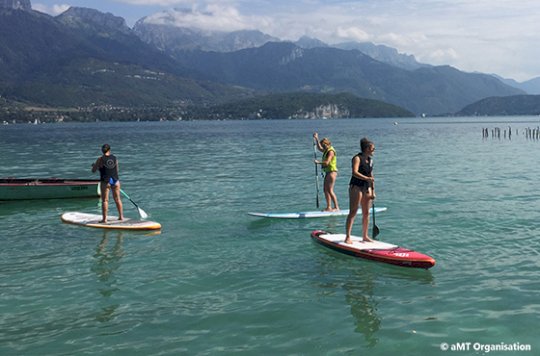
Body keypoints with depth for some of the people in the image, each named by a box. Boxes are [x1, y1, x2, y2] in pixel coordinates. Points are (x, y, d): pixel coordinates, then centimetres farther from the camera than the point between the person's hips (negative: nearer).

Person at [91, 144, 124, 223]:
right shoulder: (115, 158, 3)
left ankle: (104, 218, 1)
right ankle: (121, 216, 19)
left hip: (105, 181, -3)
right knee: (117, 199, 13)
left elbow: (93, 171, -1)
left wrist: (94, 165, 19)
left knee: (105, 200, 3)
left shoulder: (100, 159, -7)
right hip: (115, 180, 3)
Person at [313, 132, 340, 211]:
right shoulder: (327, 150, 15)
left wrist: (318, 162, -11)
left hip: (332, 172, -10)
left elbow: (327, 162, -24)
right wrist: (317, 139, 29)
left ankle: (336, 207, -10)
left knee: (330, 190, -12)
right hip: (328, 172, 10)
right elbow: (320, 148, 35)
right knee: (326, 190, 10)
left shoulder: (331, 151, -14)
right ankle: (329, 207, 13)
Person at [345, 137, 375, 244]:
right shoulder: (357, 158, -9)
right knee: (353, 212, -9)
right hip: (356, 187, -7)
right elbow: (355, 172, -23)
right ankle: (348, 237, -9)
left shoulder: (370, 160, 15)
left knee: (366, 213, 9)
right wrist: (367, 178, -33)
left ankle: (365, 236, 18)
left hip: (367, 188, 8)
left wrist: (373, 190, 15)